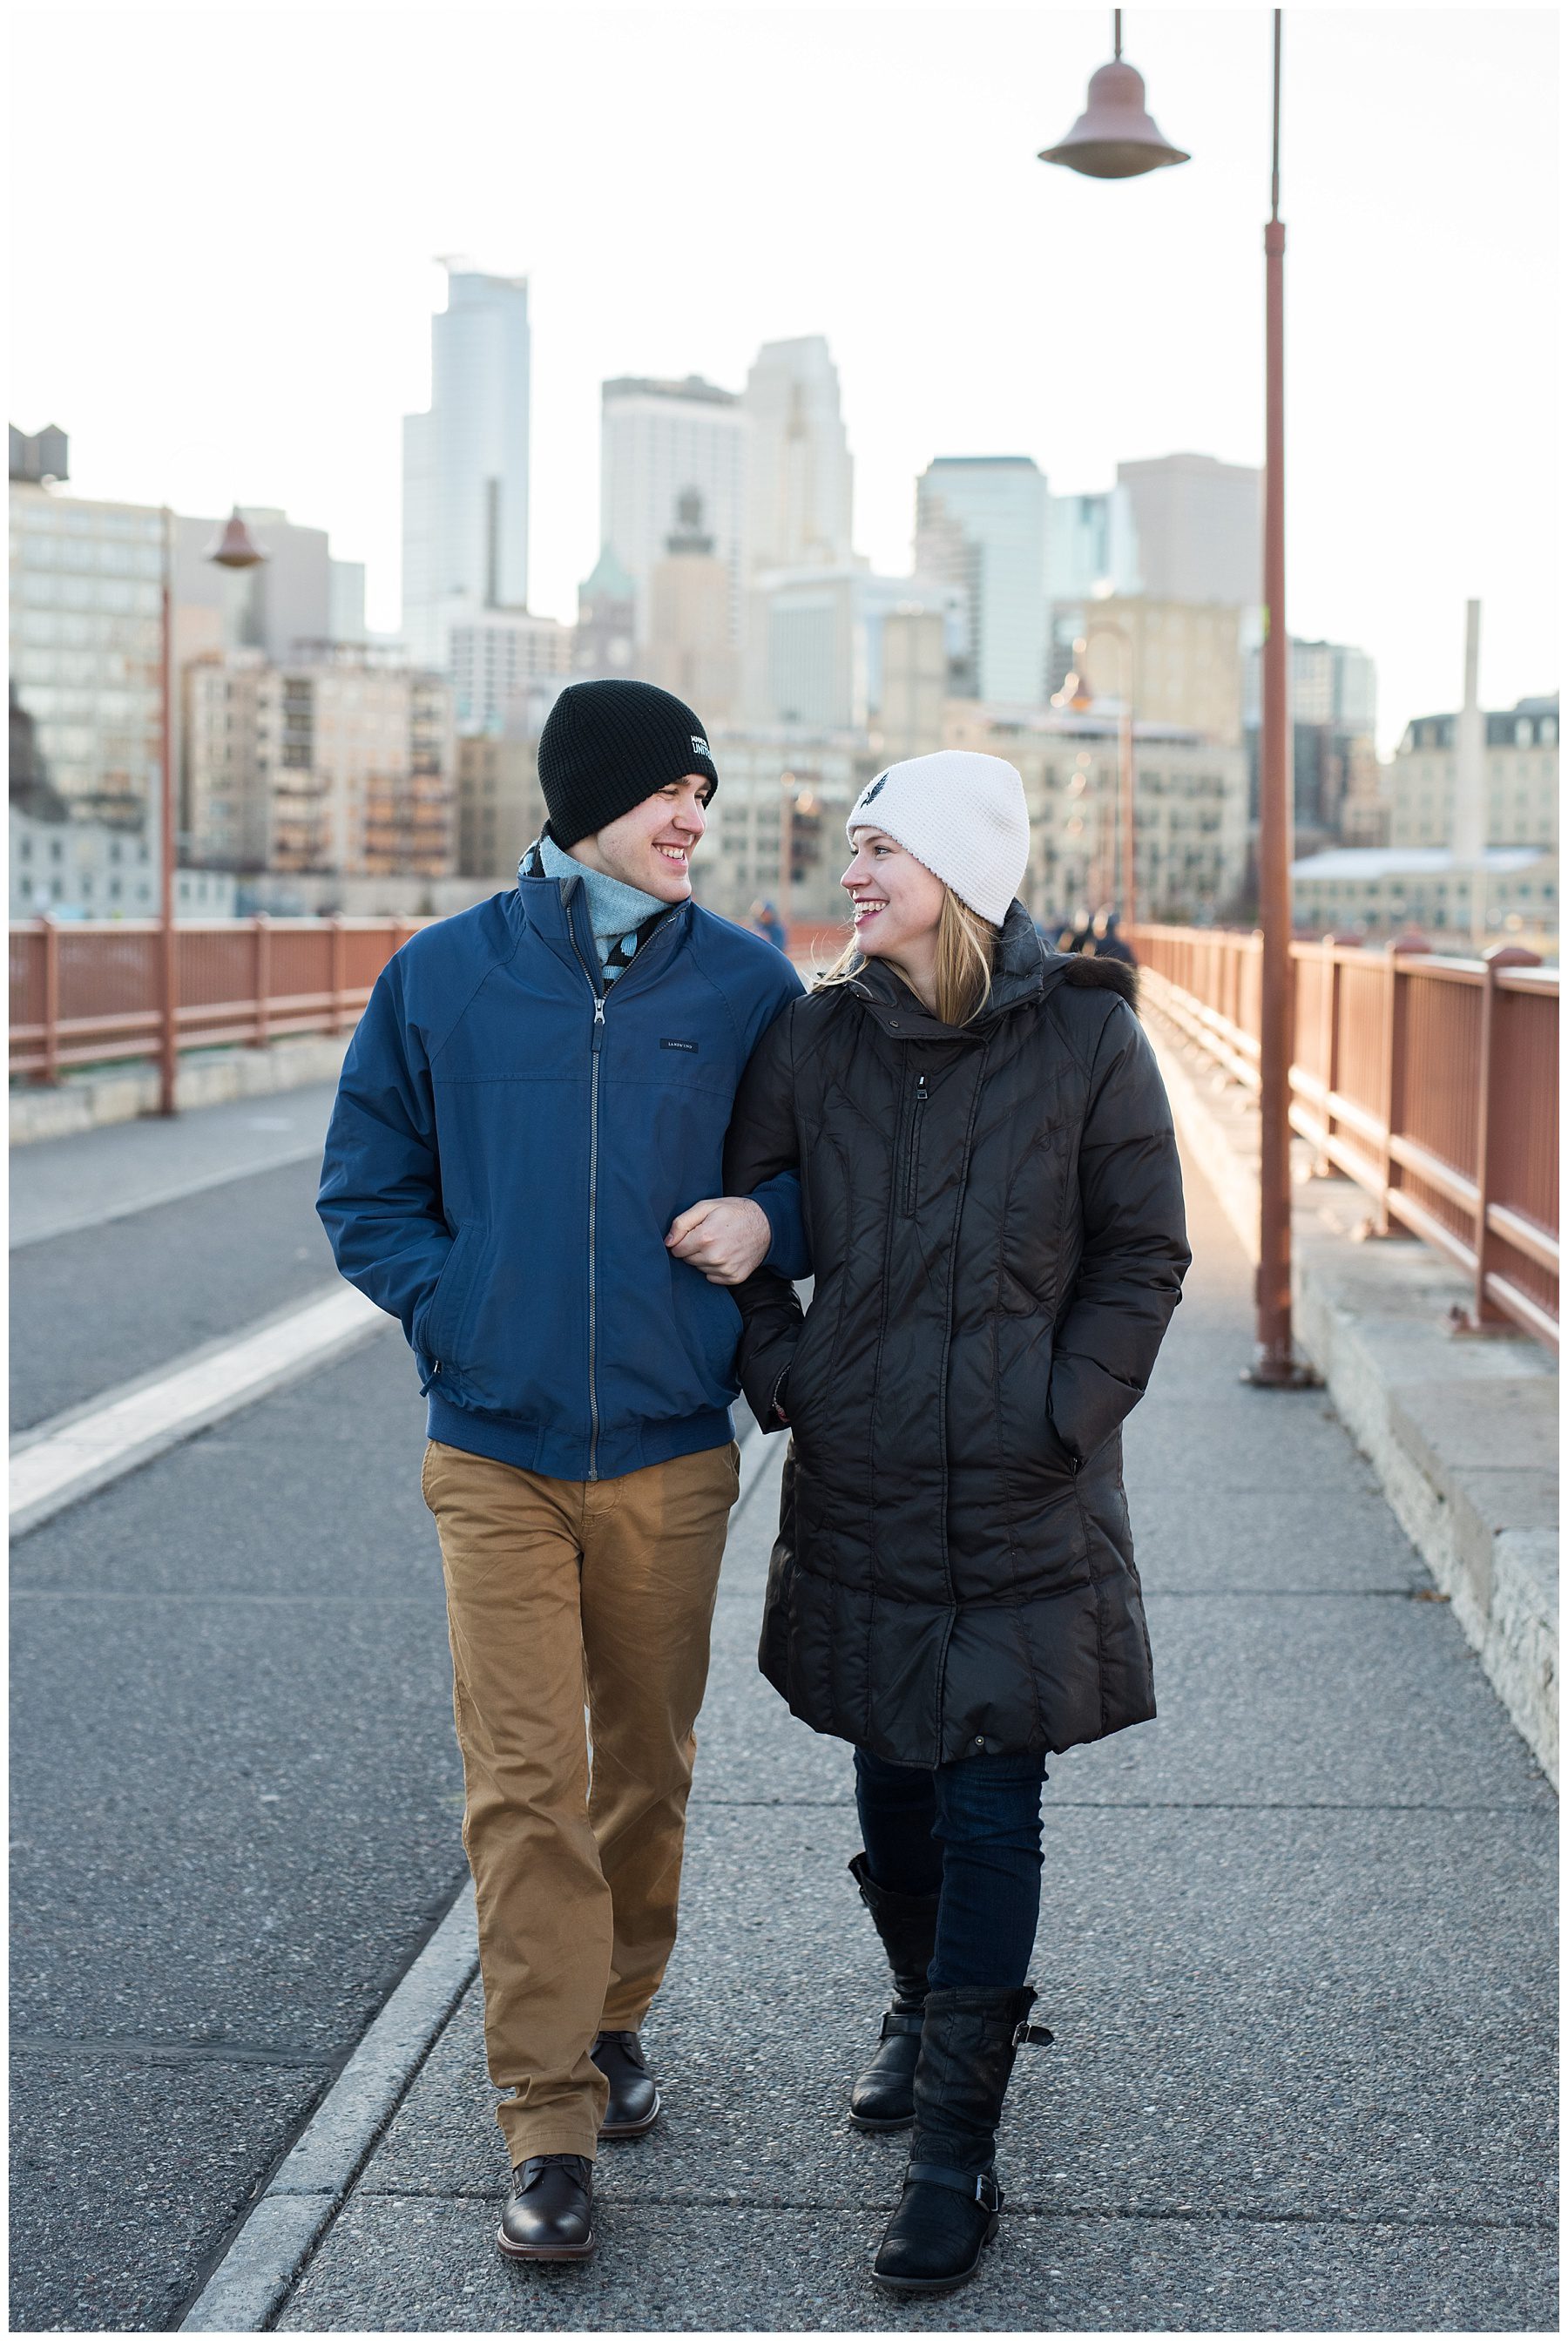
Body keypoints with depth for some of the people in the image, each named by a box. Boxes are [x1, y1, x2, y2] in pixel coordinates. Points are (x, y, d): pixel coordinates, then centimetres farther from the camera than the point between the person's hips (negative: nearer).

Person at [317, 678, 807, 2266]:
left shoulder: (746, 983, 2)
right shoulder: (441, 979, 0)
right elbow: (365, 1196, 7)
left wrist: (766, 1218, -10)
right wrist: (459, 1308, -7)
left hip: (673, 1455, 2)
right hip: (495, 1456, -1)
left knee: (648, 1765, 13)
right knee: (523, 1786, -5)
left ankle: (614, 2018, 35)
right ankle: (550, 2122, 3)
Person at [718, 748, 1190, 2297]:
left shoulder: (1086, 1037, -6)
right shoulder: (815, 1037, 1)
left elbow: (1143, 1255, 0)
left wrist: (1068, 1410, -8)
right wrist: (779, 1372, 2)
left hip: (1021, 1503, -3)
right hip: (858, 1493, 3)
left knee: (989, 1814, -1)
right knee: (890, 1786, 16)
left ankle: (955, 2144, 8)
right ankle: (925, 2011, 42)